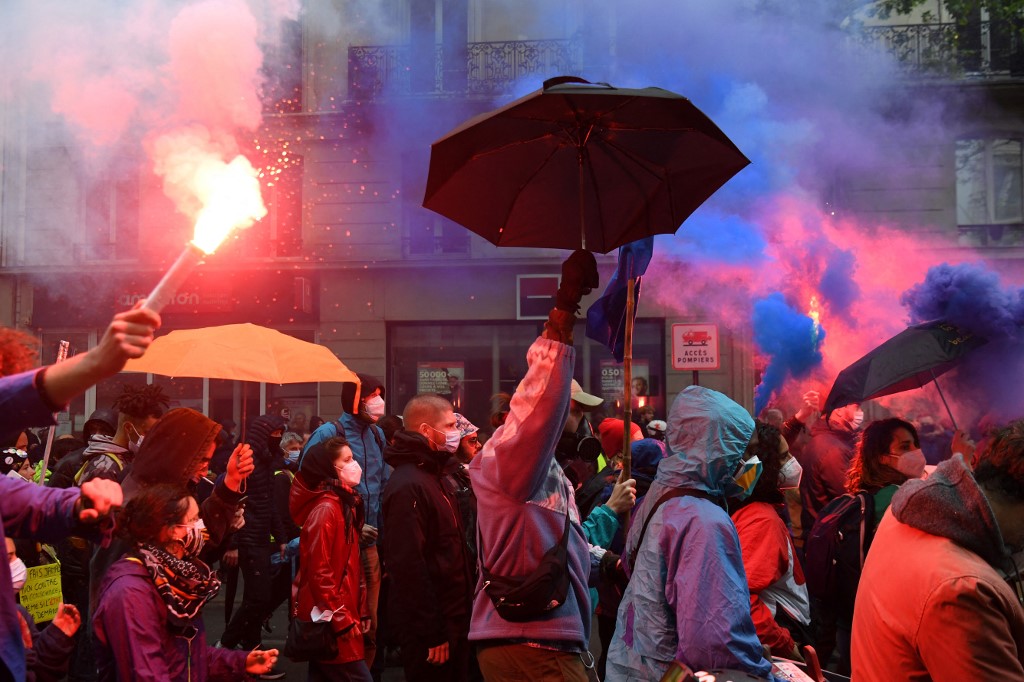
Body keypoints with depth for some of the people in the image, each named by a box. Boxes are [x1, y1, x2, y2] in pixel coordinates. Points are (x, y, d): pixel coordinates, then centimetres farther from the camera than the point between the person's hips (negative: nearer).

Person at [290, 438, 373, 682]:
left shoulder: (344, 503, 12)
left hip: (339, 617, 9)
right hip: (330, 621, -9)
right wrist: (342, 620, -18)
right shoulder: (325, 508, -16)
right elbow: (319, 572, -21)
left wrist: (360, 611, 13)